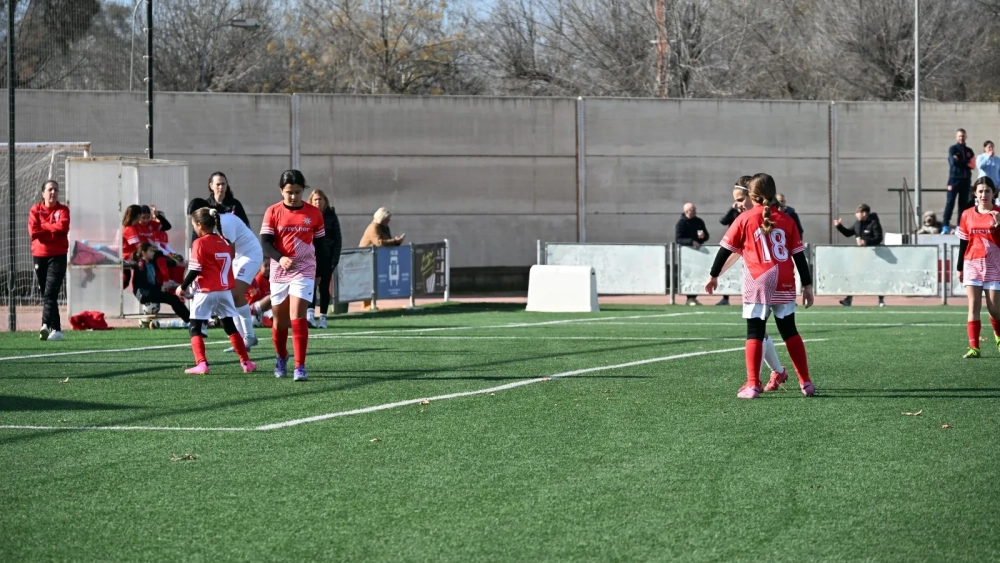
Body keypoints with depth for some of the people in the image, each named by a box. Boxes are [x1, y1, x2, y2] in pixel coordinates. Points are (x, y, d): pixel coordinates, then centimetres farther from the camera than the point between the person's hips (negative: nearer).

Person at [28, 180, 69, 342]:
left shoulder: (63, 210, 5)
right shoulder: (35, 210, 7)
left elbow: (62, 226, -14)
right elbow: (33, 231, -7)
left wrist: (43, 227, -7)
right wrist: (53, 231, -8)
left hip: (58, 256, -2)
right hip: (39, 255, 2)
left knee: (50, 293, -15)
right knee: (45, 293, 5)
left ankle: (47, 325, -25)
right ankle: (56, 329, 12)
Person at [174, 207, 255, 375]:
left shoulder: (200, 243, -10)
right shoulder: (224, 242, 9)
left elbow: (195, 270, -13)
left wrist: (183, 287, -2)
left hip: (206, 292, -6)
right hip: (225, 290, 6)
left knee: (195, 328, 1)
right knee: (230, 326, 17)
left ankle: (201, 364, -14)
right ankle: (246, 362, 18)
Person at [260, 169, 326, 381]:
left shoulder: (314, 213, 0)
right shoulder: (273, 212, -2)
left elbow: (320, 244, 9)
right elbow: (265, 243, -8)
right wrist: (280, 258, -27)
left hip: (304, 272, -1)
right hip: (279, 273, 1)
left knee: (297, 317, -15)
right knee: (280, 320, 12)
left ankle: (300, 367, -16)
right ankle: (281, 358, 36)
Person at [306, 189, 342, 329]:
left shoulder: (331, 216, 4)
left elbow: (338, 239, 4)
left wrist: (335, 258, -4)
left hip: (327, 256, 1)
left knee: (324, 287, 5)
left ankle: (322, 318, 10)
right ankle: (310, 314, -23)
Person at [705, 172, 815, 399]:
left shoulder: (745, 219, 0)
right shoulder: (786, 220, 7)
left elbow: (726, 249, 4)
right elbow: (799, 255, 7)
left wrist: (714, 275, 15)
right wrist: (807, 285, 13)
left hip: (757, 285, -3)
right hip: (784, 285, 3)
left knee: (755, 334, 1)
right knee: (790, 332, 13)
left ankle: (752, 385, -5)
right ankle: (805, 383, 14)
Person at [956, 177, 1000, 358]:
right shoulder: (967, 215, 7)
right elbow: (963, 243, 12)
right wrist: (959, 267, 11)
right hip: (972, 264, 2)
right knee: (973, 307, -6)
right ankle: (974, 348, -8)